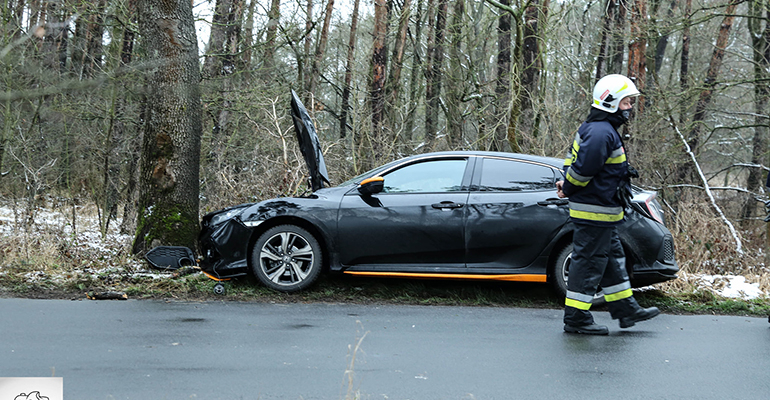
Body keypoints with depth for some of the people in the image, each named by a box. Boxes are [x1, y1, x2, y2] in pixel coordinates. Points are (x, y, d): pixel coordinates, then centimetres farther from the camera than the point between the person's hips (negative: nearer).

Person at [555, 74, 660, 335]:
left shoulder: (598, 129, 16)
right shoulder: (601, 133, -21)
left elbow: (573, 162, 20)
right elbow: (583, 169, -23)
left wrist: (567, 186, 7)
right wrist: (568, 190, -8)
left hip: (603, 214, 11)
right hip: (595, 211, -11)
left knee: (613, 258, 17)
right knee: (588, 263, -5)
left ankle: (626, 309, 27)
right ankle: (576, 318, 1)